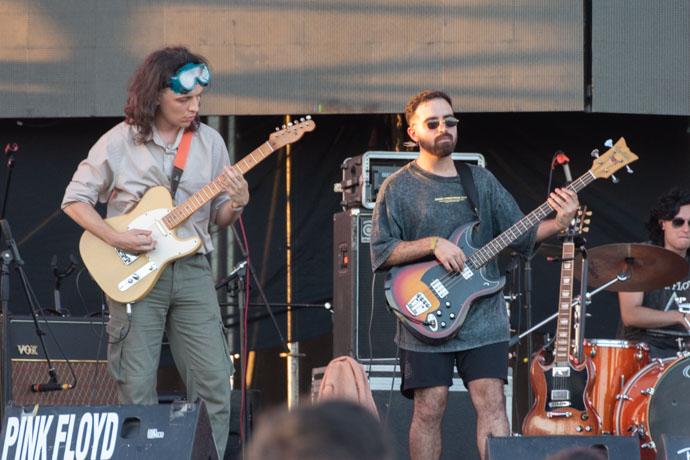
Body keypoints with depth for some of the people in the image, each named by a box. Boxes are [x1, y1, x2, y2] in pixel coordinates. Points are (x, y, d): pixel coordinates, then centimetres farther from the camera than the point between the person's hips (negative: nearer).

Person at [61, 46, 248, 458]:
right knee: (137, 387, -2)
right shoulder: (119, 143, -4)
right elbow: (75, 199, 2)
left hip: (191, 270, 3)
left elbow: (218, 216, 11)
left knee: (215, 384, -3)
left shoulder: (209, 142, 5)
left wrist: (236, 204, -12)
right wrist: (116, 238, -12)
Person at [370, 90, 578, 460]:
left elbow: (521, 234, 10)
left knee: (492, 402, -4)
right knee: (429, 408, -1)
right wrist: (433, 244, -17)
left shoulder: (481, 180, 12)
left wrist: (558, 223, -9)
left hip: (483, 316, 3)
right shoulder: (398, 187, 1)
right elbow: (380, 252, -5)